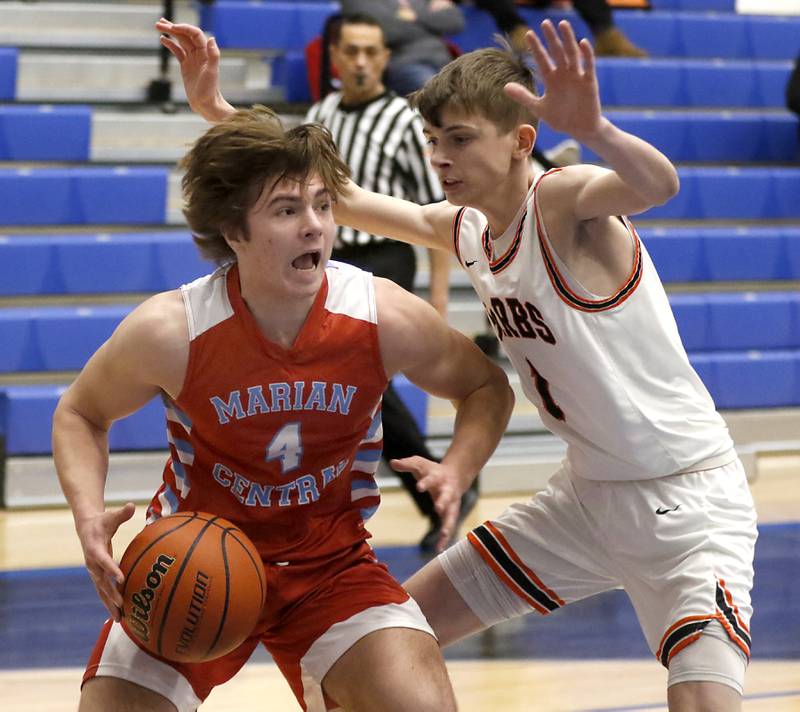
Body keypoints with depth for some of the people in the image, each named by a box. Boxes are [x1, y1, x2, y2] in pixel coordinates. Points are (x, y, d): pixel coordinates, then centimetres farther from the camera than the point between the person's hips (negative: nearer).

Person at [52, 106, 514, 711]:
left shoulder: (385, 316, -18)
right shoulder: (171, 331, -21)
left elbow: (487, 388, 1)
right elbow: (80, 414, -2)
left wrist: (456, 471, -19)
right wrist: (90, 515, -20)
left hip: (331, 563, 0)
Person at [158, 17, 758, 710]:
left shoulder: (562, 200, -21)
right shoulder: (467, 230, 4)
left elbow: (659, 184, -42)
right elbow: (344, 198, 12)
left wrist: (592, 130, -63)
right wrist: (217, 109, 6)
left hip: (687, 497, -8)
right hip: (586, 492, 8)